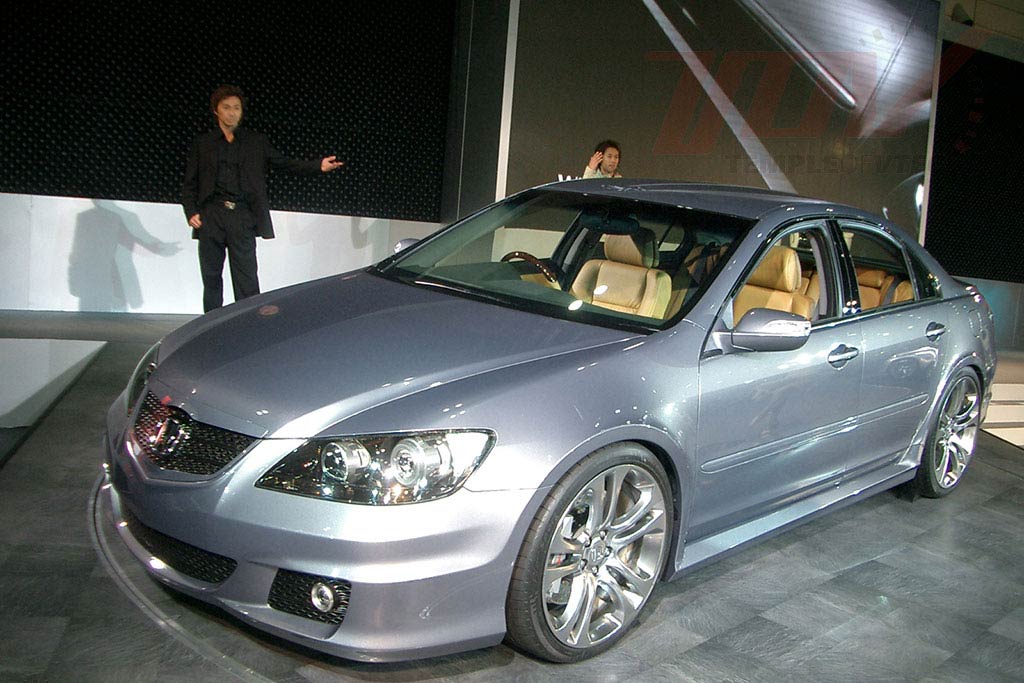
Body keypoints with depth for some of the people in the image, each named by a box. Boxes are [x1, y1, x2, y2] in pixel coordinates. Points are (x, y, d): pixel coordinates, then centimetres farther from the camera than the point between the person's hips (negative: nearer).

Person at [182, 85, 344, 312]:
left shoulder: (256, 142, 13)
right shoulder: (202, 144, 13)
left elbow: (285, 163, 8)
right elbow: (189, 184, 13)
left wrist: (318, 165, -6)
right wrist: (191, 212, -3)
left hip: (242, 218, -1)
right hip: (211, 217, 1)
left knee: (246, 280, -7)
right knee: (211, 279, 6)